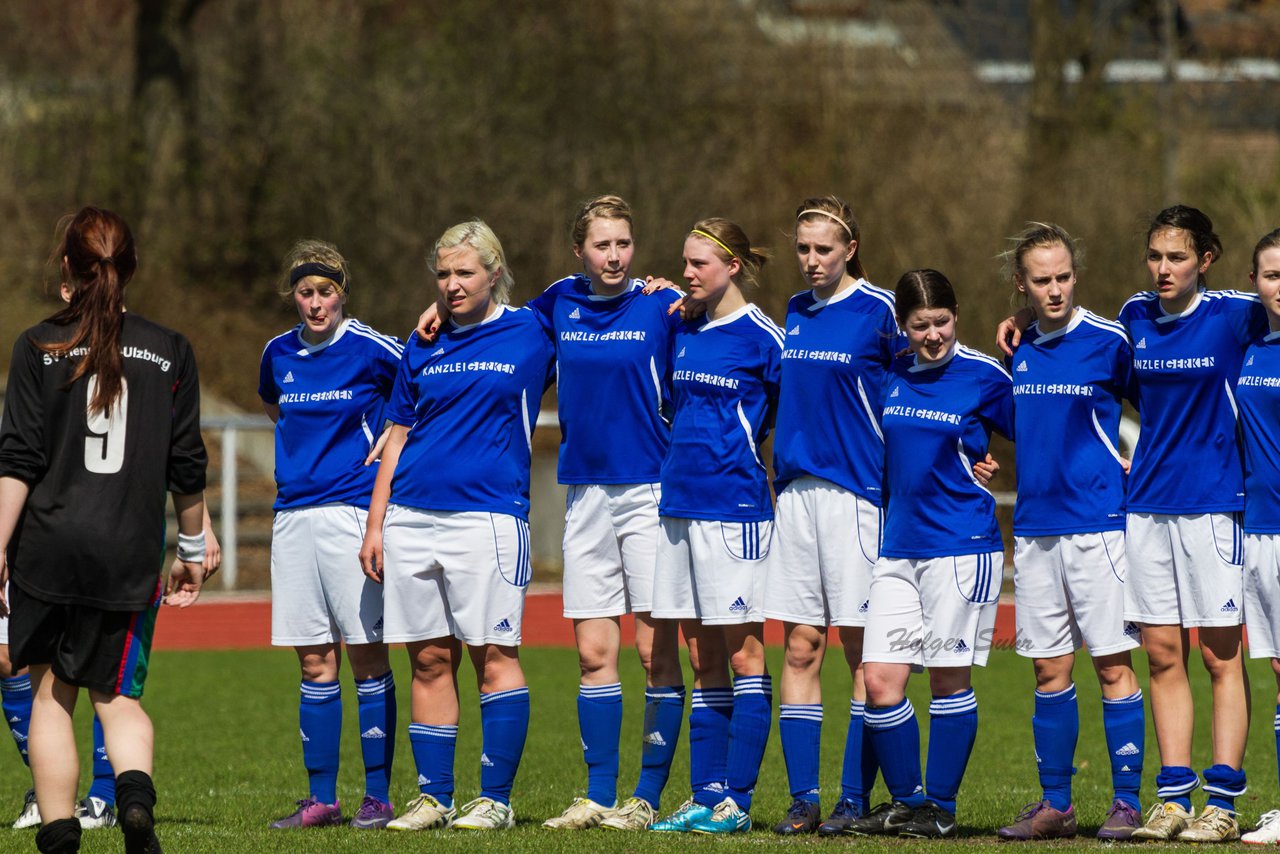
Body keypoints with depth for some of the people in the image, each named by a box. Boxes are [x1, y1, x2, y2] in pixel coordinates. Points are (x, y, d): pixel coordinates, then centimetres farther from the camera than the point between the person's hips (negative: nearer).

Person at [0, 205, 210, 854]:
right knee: (116, 692, 11)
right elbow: (187, 467, 7)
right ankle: (134, 786, -19)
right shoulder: (169, 352, 4)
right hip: (130, 552, 1)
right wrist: (192, 551, 18)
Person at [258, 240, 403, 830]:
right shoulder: (279, 354, 10)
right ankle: (321, 798, 10)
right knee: (315, 662, 6)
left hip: (354, 510, -5)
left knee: (367, 654, -4)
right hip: (294, 511, 5)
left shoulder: (370, 350, -5)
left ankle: (378, 797, 0)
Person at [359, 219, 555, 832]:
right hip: (411, 519, 4)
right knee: (429, 661, 5)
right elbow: (397, 439, 17)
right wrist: (374, 524, 11)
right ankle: (433, 798, 9)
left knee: (494, 655, -6)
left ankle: (496, 799, -2)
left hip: (487, 515, -4)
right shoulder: (422, 348, 14)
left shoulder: (531, 333, 3)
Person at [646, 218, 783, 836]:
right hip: (680, 502, 7)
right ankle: (706, 796, 10)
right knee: (703, 661, 8)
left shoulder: (763, 338, -6)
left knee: (743, 652, -3)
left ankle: (736, 801, -4)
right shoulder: (683, 333, 13)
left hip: (735, 503, -7)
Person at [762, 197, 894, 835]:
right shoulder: (795, 311, 13)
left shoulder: (879, 310, -4)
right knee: (800, 648, 3)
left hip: (857, 488, -6)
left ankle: (855, 798, -1)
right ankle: (803, 799, 5)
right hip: (797, 488, 6)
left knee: (861, 647, -3)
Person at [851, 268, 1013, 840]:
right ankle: (905, 801, 13)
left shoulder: (983, 376, -4)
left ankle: (941, 807, 9)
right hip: (898, 549, 5)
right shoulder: (892, 375, 9)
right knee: (880, 683, -1)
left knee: (949, 680, -1)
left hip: (963, 546, -5)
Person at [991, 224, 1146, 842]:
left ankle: (1127, 801, 0)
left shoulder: (1107, 342, -5)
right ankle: (1055, 805, 13)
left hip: (1097, 523, -5)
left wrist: (1134, 467, -2)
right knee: (1049, 669, 7)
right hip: (1034, 528, 5)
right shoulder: (1019, 351, 11)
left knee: (1112, 664, -4)